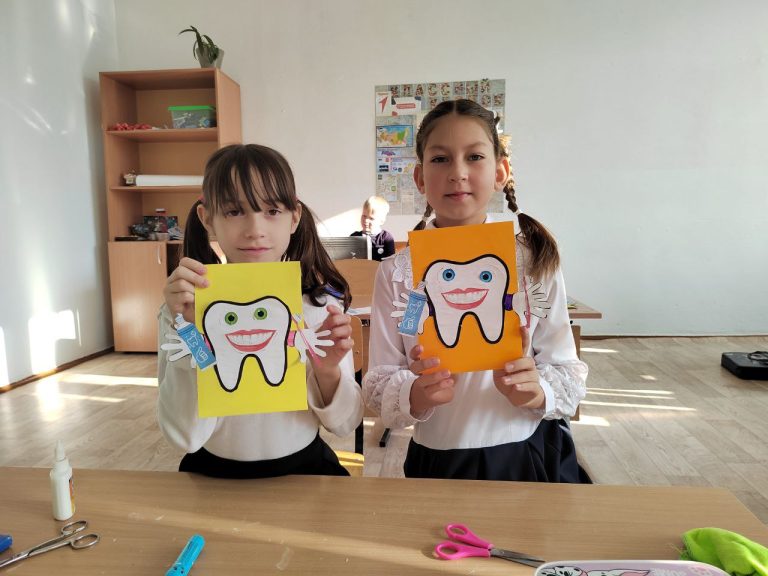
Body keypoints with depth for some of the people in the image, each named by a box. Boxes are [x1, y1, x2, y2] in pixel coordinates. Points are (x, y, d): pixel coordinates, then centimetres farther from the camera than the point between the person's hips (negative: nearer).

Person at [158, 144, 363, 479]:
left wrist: (328, 373, -20)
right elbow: (184, 436, -14)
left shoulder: (322, 300, -6)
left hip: (303, 467, 2)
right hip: (215, 475, -1)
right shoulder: (183, 304, -8)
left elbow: (345, 423, -1)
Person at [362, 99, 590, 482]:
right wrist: (417, 395, -29)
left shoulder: (535, 261, -7)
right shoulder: (397, 272, -8)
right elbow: (378, 386, -8)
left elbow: (568, 370, -3)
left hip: (529, 455, 1)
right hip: (438, 463, 0)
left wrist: (535, 391, -24)